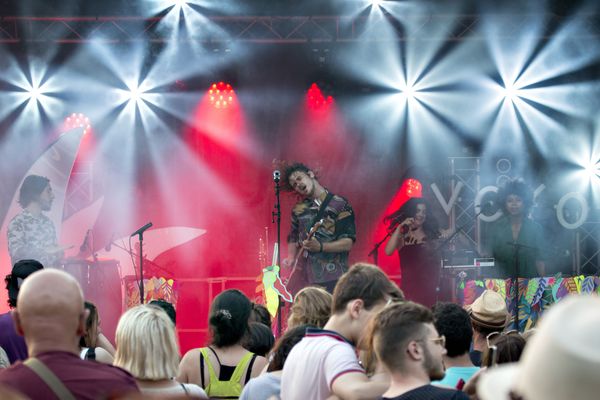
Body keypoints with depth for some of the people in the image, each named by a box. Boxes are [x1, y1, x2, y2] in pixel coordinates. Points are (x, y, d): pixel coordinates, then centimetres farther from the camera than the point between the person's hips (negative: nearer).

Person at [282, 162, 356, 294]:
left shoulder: (340, 205, 1)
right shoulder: (299, 209, 16)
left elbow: (348, 242, -5)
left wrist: (320, 247, -18)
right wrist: (291, 259, 6)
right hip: (304, 277, 4)